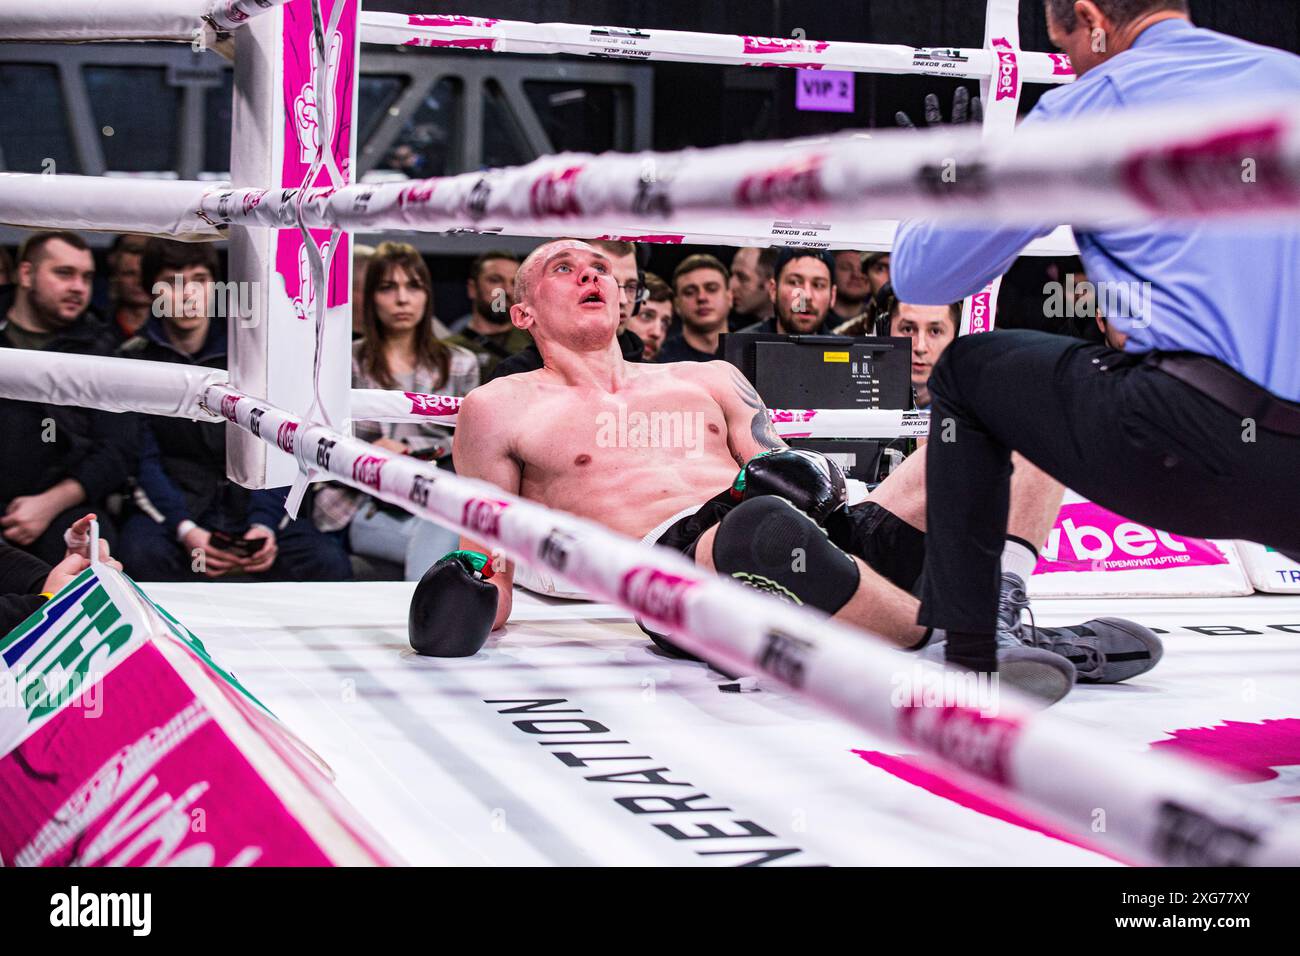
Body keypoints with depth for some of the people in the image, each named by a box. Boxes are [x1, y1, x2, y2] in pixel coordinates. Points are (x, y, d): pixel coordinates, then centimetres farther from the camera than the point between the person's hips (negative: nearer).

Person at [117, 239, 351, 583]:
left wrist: (264, 522, -16)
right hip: (171, 508, -2)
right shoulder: (131, 361, 3)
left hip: (247, 501, 2)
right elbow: (142, 461, -4)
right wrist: (184, 529, -22)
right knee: (143, 554, -37)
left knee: (329, 563, -26)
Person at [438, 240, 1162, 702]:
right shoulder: (503, 408, 20)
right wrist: (470, 602, -7)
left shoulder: (710, 380, 33)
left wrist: (806, 478, 3)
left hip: (833, 537, 6)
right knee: (764, 526, -46)